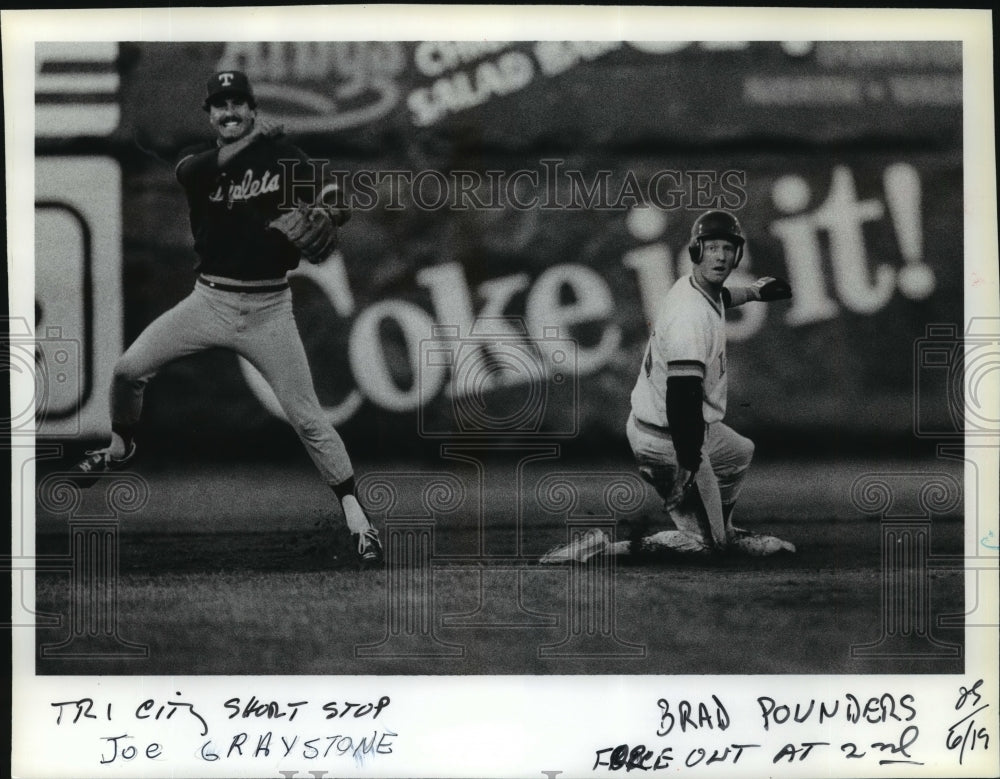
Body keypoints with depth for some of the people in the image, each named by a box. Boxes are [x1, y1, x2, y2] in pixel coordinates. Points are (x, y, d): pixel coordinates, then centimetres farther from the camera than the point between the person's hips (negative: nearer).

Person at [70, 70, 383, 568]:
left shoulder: (283, 156, -3)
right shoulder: (197, 159, 5)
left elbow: (336, 203, -7)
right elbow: (192, 171, -17)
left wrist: (324, 216, -29)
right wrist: (249, 140, -25)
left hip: (267, 309, -3)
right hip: (209, 300, 3)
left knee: (307, 418, -7)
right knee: (128, 369, -2)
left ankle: (356, 517, 1)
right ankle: (120, 449, 28)